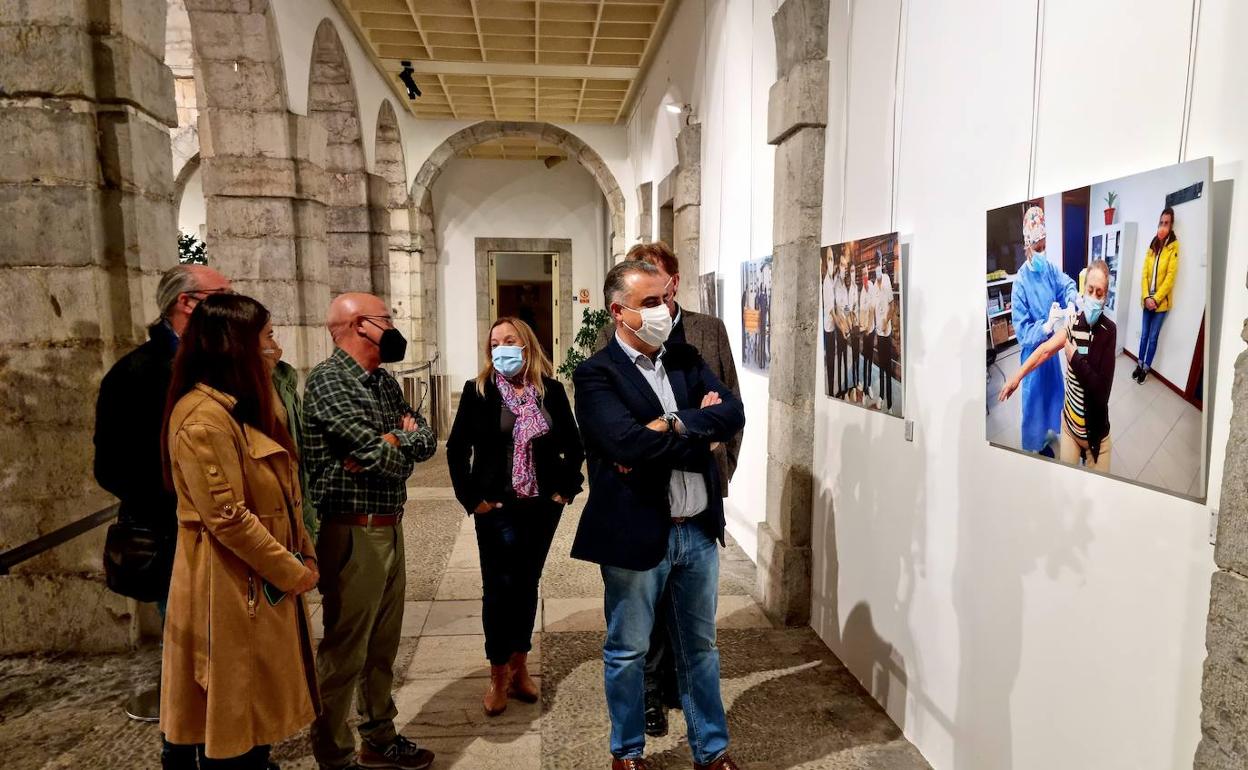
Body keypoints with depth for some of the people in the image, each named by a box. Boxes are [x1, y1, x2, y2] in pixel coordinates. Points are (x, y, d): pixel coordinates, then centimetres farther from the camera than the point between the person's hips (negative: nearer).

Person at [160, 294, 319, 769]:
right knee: (232, 731, 6)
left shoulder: (243, 408, 13)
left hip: (266, 584, 9)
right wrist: (294, 571, -14)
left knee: (255, 719, 20)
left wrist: (303, 560, 7)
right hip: (232, 592, -9)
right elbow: (227, 517, -23)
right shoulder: (202, 417, -20)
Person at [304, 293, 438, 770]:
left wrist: (390, 443, -13)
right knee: (344, 654, 5)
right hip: (353, 533, -8)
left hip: (390, 529, 8)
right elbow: (381, 455, -22)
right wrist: (403, 443, -1)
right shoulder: (328, 380, -15)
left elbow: (426, 440, 5)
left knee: (383, 645, 19)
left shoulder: (385, 382, 12)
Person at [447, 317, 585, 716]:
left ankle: (519, 668, 29)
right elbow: (457, 448, -4)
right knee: (499, 589, 2)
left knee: (527, 585, 13)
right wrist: (471, 498, -7)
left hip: (543, 506, 3)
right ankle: (498, 676, 18)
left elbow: (573, 444, 9)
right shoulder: (478, 391, -4)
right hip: (497, 508, -2)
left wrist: (566, 487, 2)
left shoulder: (551, 390, 2)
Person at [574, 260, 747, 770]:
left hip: (698, 530, 5)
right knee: (627, 651, 14)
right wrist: (700, 429, -14)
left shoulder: (687, 360, 7)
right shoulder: (596, 374, -11)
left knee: (700, 647, 20)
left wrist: (673, 425, -19)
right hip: (635, 533, -5)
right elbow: (630, 442, -26)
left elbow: (734, 415, -6)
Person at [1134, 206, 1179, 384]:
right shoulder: (1152, 246, 7)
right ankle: (1139, 364, 23)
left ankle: (1146, 368, 14)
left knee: (1153, 337, 3)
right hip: (1148, 300, 4)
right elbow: (1144, 274, 4)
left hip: (1161, 301, -4)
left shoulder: (1173, 247, -9)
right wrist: (1146, 297, -8)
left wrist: (1156, 299, -15)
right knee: (1144, 334, 12)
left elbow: (1170, 277, -14)